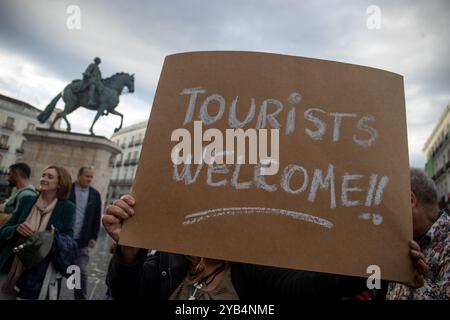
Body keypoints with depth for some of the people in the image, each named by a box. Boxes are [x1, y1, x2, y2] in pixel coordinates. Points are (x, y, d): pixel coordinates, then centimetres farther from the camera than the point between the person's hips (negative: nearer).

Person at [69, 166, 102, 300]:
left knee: (82, 272, 0)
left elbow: (97, 218, 5)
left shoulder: (95, 194, 2)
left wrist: (94, 237, 2)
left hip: (82, 241, 1)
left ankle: (81, 298, 12)